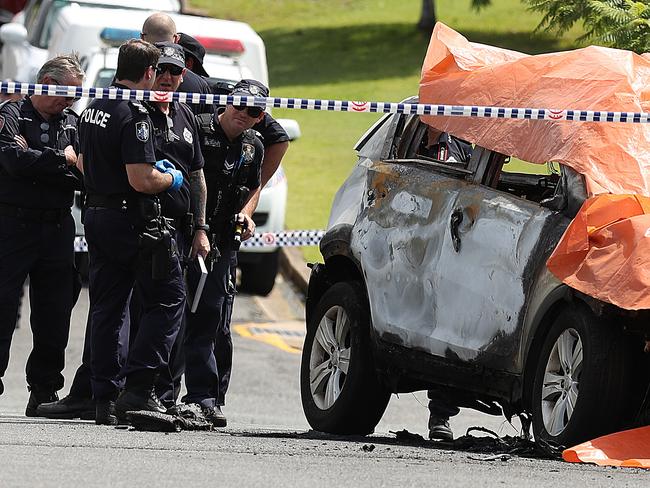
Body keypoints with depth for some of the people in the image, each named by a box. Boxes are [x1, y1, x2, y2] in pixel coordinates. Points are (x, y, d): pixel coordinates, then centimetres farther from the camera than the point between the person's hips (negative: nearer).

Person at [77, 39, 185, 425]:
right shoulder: (134, 114, -18)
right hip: (133, 219, -9)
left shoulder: (93, 110, 11)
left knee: (107, 307, 11)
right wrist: (171, 178, -3)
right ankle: (139, 389, -11)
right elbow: (141, 180, -24)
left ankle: (105, 398, 10)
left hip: (97, 215, 9)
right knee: (168, 299, -1)